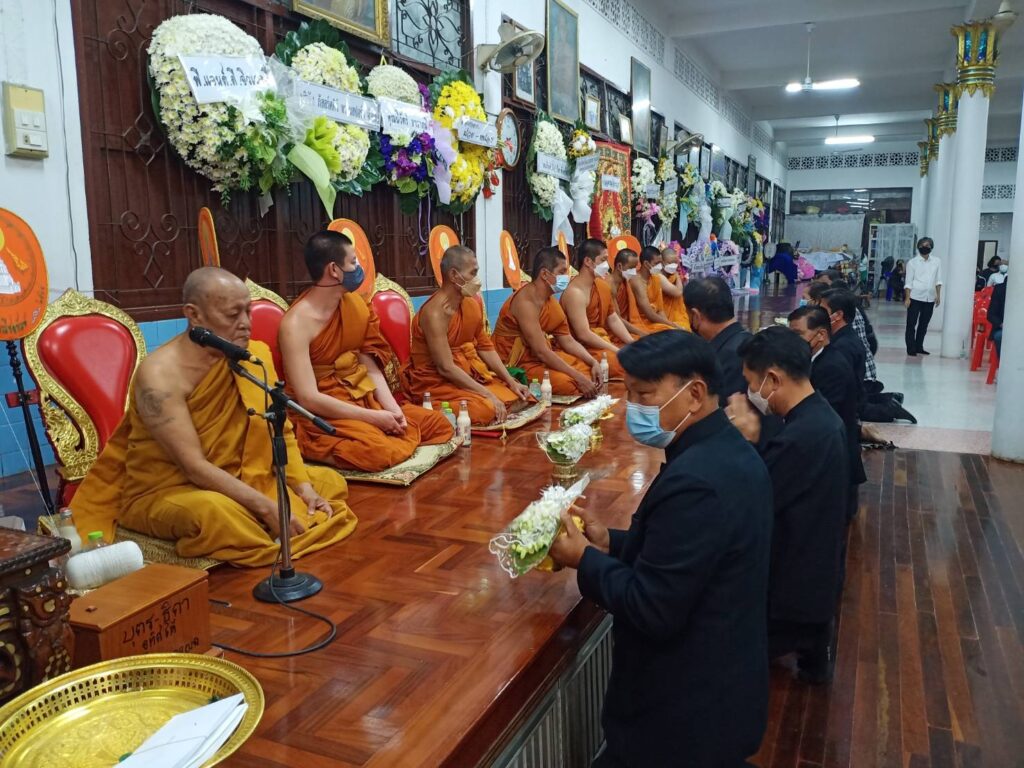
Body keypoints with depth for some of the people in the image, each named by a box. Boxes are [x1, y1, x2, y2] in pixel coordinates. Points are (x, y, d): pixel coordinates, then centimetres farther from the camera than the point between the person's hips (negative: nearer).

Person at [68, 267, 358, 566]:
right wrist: (267, 508, -32)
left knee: (330, 481, -1)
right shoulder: (160, 375, -24)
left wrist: (303, 487, -16)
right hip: (164, 493, -6)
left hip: (238, 479, 7)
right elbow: (194, 467, -28)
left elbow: (279, 430, -2)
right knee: (214, 511, -39)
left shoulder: (253, 355, -5)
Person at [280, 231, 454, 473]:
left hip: (363, 401, 8)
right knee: (378, 451, -34)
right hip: (322, 415, -7)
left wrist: (393, 409, -12)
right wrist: (375, 417, -21)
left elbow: (371, 368, 4)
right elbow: (308, 398, -22)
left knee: (440, 425, 4)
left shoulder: (356, 304, 3)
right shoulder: (296, 324, -18)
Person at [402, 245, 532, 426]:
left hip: (469, 375, 8)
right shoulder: (434, 313, -23)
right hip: (436, 383, -8)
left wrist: (511, 382, -2)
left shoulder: (473, 303, 2)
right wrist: (488, 394, -27)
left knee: (518, 398, -2)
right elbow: (446, 368, -26)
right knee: (487, 410, -28)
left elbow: (485, 347, 8)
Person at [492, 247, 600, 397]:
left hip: (541, 356, 10)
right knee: (566, 383, -28)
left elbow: (568, 341, 9)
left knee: (589, 368, 2)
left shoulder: (551, 301, 6)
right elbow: (541, 351, -29)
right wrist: (579, 377, -28)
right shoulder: (525, 301, -24)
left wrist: (593, 362, -7)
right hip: (516, 364, -9)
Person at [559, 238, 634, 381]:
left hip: (604, 340, 9)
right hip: (584, 349, -9)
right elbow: (584, 335, -24)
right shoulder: (575, 293, -20)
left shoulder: (602, 284, 7)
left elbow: (614, 320, 11)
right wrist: (619, 351, -21)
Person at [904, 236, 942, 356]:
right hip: (915, 297, -3)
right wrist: (907, 298, -8)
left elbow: (938, 280, 10)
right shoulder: (913, 262, 0)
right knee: (911, 324, -1)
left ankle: (919, 347, 19)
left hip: (930, 298, 3)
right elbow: (908, 282, -2)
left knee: (924, 324, 9)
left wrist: (938, 295, 4)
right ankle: (911, 348, 5)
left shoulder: (937, 261, 8)